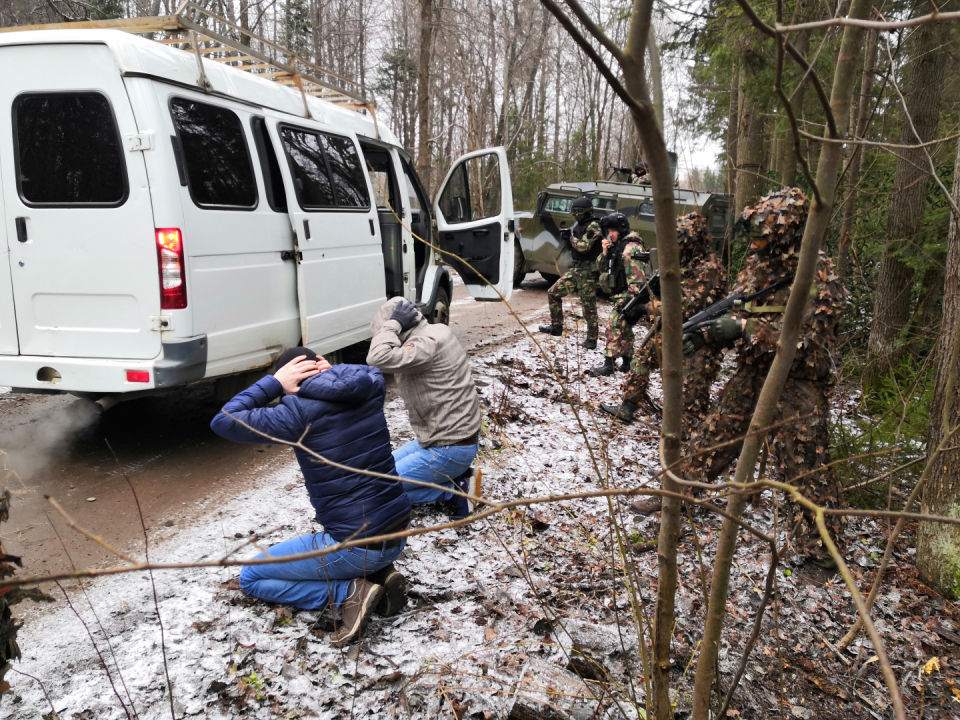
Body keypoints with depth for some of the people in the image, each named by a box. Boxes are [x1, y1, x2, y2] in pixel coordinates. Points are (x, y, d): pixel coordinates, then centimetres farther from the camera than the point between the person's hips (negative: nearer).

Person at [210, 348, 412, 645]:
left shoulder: (298, 412, -15)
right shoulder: (371, 388, 1)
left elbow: (222, 422, -9)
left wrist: (274, 383, -6)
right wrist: (328, 371, 10)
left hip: (357, 547, -7)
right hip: (399, 533, 7)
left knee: (250, 578, 14)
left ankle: (350, 592, -4)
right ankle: (381, 573, 11)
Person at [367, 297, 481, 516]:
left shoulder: (428, 343, -24)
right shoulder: (435, 333, 6)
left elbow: (378, 359, -35)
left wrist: (393, 324, -24)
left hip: (450, 449, -10)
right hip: (447, 436, 10)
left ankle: (457, 490, -3)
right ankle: (456, 478, 9)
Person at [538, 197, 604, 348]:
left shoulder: (593, 226, -13)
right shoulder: (580, 225, 15)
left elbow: (583, 247, -24)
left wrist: (572, 238, -8)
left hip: (588, 272, -9)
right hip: (576, 269, 9)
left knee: (588, 306, -3)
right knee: (553, 293, 5)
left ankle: (592, 339, 8)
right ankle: (556, 326, 14)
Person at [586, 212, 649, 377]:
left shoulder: (631, 247, -14)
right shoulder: (617, 246, 16)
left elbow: (636, 275, -21)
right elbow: (602, 267, 16)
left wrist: (632, 297, -26)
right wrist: (605, 252, -2)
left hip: (626, 295, -10)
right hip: (618, 295, 10)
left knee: (614, 326, -14)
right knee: (624, 329, 16)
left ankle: (608, 365, -14)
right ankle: (627, 362, 25)